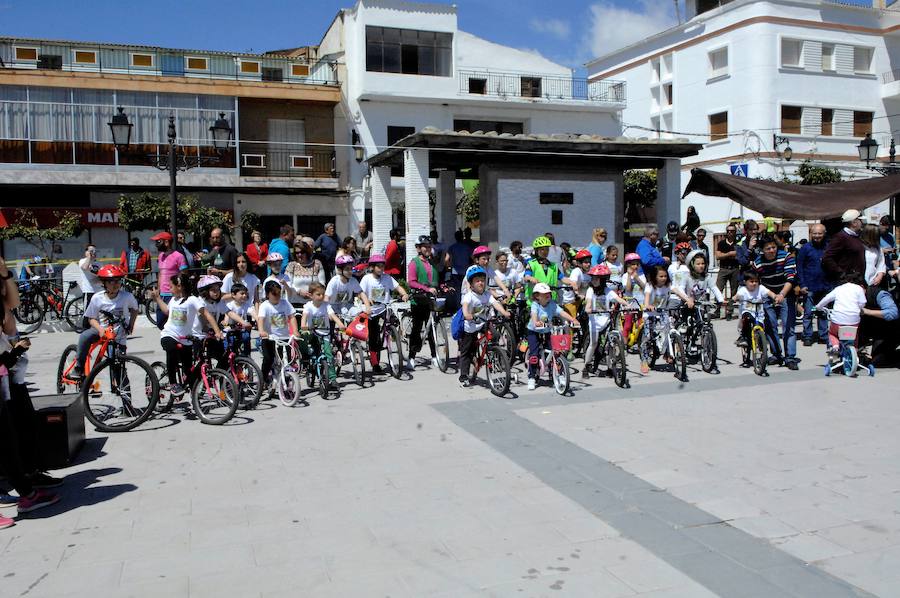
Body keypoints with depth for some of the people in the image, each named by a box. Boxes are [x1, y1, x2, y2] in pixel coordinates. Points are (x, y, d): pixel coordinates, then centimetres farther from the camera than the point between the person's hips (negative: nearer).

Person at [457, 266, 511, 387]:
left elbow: (495, 303, -15)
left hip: (483, 326, 5)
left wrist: (504, 312, -34)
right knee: (465, 352, 2)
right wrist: (467, 314, -58)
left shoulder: (487, 295, -1)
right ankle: (463, 377, 6)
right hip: (469, 328, -5)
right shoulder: (469, 296, -17)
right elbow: (465, 304, -36)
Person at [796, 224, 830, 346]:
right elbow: (799, 267, -3)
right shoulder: (805, 248, -3)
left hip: (825, 287, 3)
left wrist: (831, 283, 2)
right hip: (809, 287, -3)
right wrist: (801, 285, -9)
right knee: (808, 313, 2)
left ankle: (823, 336, 20)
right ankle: (807, 337, 9)